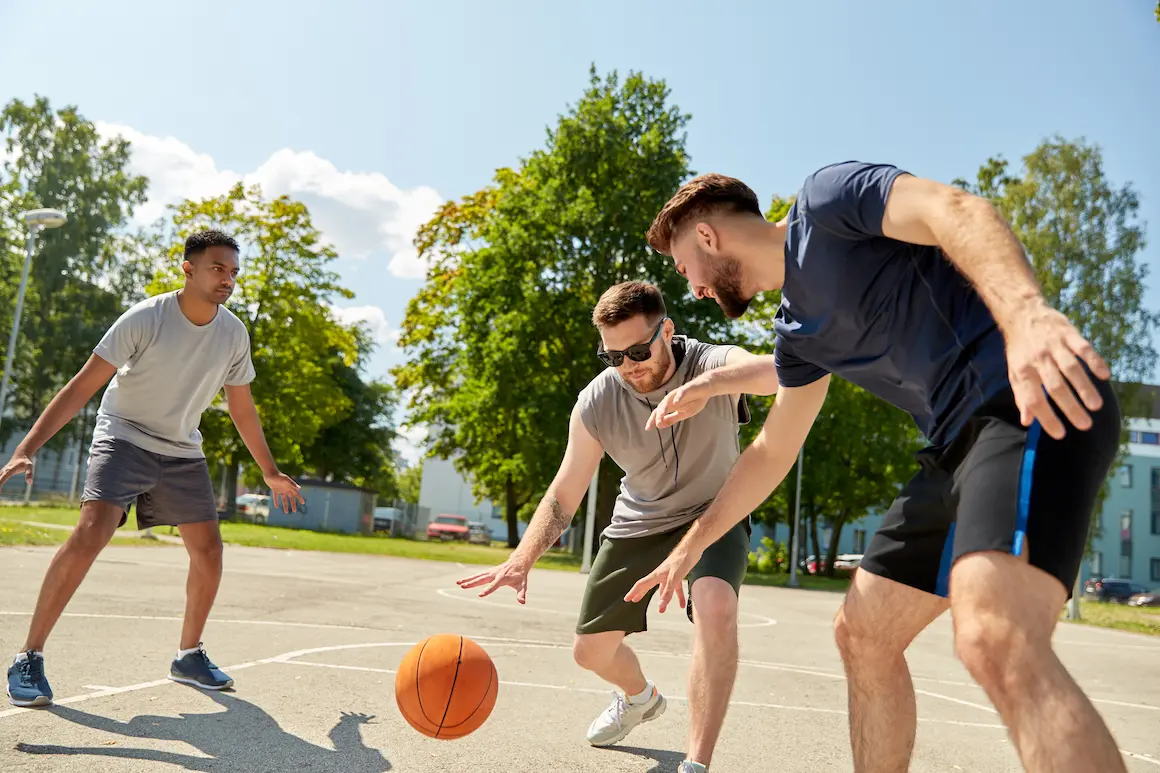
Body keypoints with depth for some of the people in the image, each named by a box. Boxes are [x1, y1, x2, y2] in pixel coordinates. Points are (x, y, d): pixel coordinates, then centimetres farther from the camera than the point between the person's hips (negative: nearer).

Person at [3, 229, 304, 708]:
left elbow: (242, 409, 7)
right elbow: (82, 387, -21)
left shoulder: (233, 334, -6)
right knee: (92, 531, -25)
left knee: (209, 550, 1)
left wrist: (270, 473, 12)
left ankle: (189, 656, 20)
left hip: (182, 452, 5)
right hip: (123, 436, -5)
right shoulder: (146, 318, -20)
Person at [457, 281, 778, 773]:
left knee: (714, 605, -37)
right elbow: (563, 497, -14)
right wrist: (522, 559, -31)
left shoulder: (712, 364, -28)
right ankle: (640, 698, 47)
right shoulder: (596, 403, -20)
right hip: (639, 520, 4)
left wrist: (706, 386, -68)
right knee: (591, 650, 10)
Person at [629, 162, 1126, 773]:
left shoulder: (824, 197, -1)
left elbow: (957, 210, -18)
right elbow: (772, 452, 28)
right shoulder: (800, 331, 22)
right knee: (862, 634, 12)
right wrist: (691, 545, 32)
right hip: (958, 442, 10)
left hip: (1033, 404, -9)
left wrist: (1024, 311, -37)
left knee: (995, 642, -28)